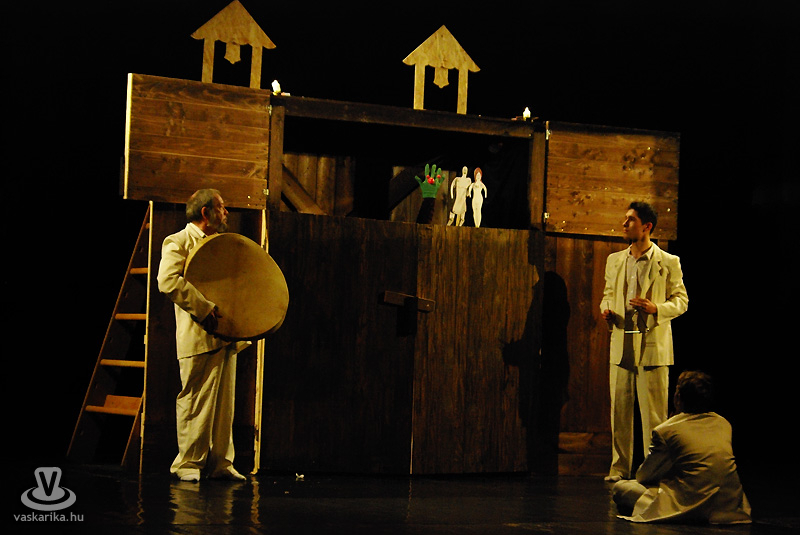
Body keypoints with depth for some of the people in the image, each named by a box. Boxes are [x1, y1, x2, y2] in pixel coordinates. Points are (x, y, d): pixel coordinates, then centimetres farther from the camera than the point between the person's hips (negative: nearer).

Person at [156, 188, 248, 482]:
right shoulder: (178, 243, -4)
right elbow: (168, 281, -19)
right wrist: (205, 309, -22)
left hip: (226, 335, 8)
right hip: (199, 336, -8)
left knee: (224, 402, 7)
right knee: (195, 401, -5)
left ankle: (220, 463, 11)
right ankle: (188, 463, 2)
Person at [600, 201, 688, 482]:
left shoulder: (669, 263, -1)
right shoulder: (614, 260, 13)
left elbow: (681, 300, 1)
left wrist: (656, 308, -17)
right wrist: (606, 309, 1)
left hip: (653, 346, -4)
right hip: (621, 345, 4)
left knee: (653, 413, -2)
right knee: (619, 409, 7)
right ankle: (620, 467, 15)